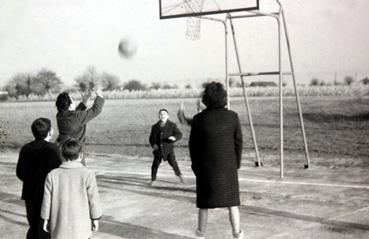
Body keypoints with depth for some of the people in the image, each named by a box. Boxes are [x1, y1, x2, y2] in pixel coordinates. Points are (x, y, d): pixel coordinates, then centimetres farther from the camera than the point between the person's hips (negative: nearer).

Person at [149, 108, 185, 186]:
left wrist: (174, 137, -26)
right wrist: (153, 145, -7)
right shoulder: (155, 127, 6)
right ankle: (153, 179, 13)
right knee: (155, 164, -2)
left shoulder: (172, 125, -1)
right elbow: (152, 138, 12)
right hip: (158, 148, 2)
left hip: (168, 148, -2)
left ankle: (179, 174, 14)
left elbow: (179, 134, -5)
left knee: (172, 161, -10)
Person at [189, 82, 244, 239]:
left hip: (206, 166, 0)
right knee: (231, 202, 11)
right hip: (227, 165, 0)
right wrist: (237, 164, 10)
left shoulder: (199, 119, -12)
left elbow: (193, 145, -5)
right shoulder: (232, 117, -10)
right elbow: (238, 142, -3)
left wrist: (195, 165, 10)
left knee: (204, 203, 14)